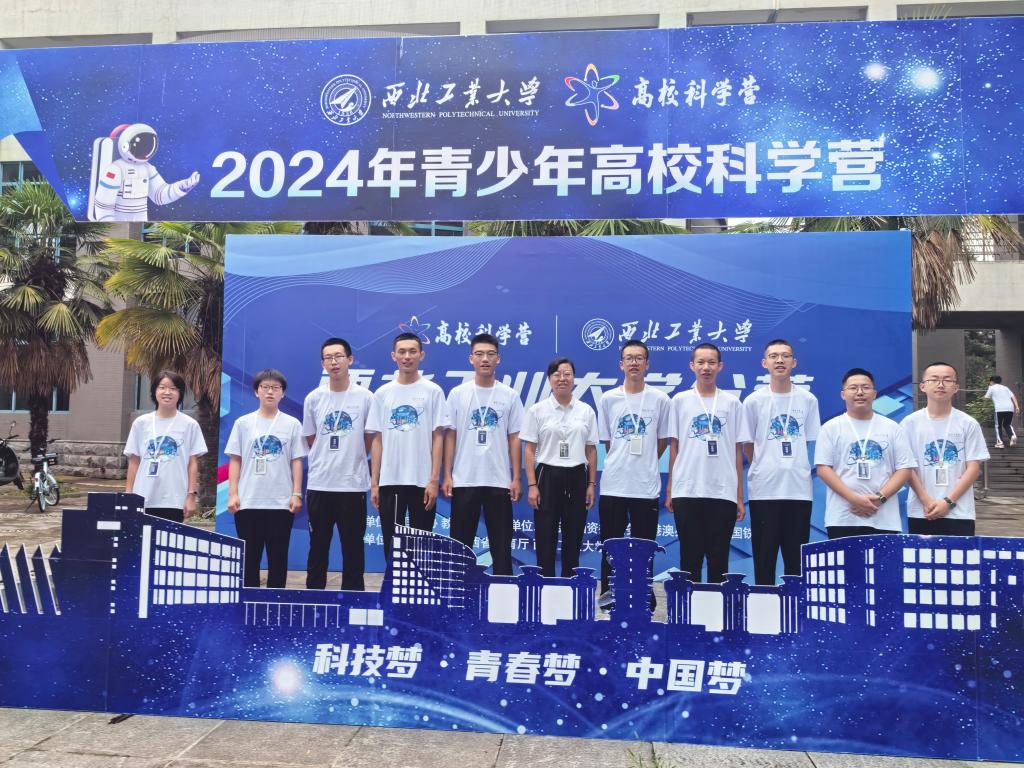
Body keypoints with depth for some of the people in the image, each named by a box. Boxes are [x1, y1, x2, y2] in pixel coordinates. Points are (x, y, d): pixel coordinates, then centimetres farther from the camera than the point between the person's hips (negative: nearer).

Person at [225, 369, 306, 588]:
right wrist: (232, 494, -2)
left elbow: (296, 461, 3)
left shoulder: (292, 424, 4)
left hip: (281, 502, 0)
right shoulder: (243, 423, 5)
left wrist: (297, 494, -4)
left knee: (278, 557, 5)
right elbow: (235, 460, 5)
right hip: (248, 502, 1)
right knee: (249, 556, 6)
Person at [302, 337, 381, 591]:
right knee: (318, 547, 11)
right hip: (319, 484, 2)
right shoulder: (313, 398, 3)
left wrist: (376, 481, 0)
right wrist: (329, 459, 9)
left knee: (353, 548, 6)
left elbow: (371, 441, 0)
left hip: (354, 485, -2)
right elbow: (310, 439, 13)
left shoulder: (365, 397, -3)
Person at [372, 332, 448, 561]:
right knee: (392, 543, 10)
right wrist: (374, 482, 5)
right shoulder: (382, 393, 7)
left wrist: (433, 480, -9)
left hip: (422, 481, -2)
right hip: (389, 481, 3)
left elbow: (438, 438, -2)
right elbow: (378, 440, 9)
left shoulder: (433, 391, -1)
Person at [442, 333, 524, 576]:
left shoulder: (510, 396, 3)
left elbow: (514, 439, 4)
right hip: (464, 480, 0)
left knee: (501, 543, 6)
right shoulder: (457, 394, 2)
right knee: (460, 542, 8)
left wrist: (516, 478, -1)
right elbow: (450, 437, 3)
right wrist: (447, 476, -3)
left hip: (499, 481, 0)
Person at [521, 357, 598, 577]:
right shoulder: (537, 410, 0)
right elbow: (529, 450, -1)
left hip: (576, 478, 2)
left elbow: (591, 450, 8)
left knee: (573, 540, 8)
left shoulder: (586, 411, 6)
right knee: (545, 539, 0)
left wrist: (591, 484, 3)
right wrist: (532, 485, -8)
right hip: (548, 476, -2)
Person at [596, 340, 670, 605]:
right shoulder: (608, 399, 3)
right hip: (613, 484, 1)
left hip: (646, 485, -1)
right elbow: (606, 441, 10)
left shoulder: (659, 399, 1)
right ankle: (608, 593, 19)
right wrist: (623, 463, 9)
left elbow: (663, 440, 10)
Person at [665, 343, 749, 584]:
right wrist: (669, 490, 3)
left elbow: (738, 451, 6)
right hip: (686, 491, 0)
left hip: (723, 492, 0)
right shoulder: (680, 401, 5)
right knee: (690, 557, 7)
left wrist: (740, 496, 3)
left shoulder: (732, 403, 5)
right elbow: (674, 447, 7)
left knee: (719, 559, 7)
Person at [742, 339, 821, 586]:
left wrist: (794, 469, 8)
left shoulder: (808, 400, 4)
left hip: (799, 489, 1)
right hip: (764, 490, -1)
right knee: (764, 557, 5)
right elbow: (747, 446, 7)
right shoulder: (754, 401, 0)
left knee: (796, 558, 8)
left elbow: (809, 442, 12)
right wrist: (764, 469, 8)